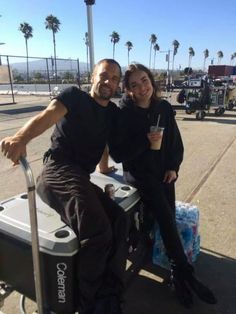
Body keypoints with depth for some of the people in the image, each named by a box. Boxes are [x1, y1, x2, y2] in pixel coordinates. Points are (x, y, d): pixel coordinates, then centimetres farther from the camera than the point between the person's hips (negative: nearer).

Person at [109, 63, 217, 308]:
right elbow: (117, 153, -15)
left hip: (164, 171, 4)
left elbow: (176, 142, 11)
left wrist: (173, 167, -3)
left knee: (168, 218, -4)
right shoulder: (123, 113, -11)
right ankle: (185, 272, 1)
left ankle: (177, 273, 13)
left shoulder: (164, 108, 2)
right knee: (166, 217, -16)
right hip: (139, 172, -4)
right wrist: (145, 141, -25)